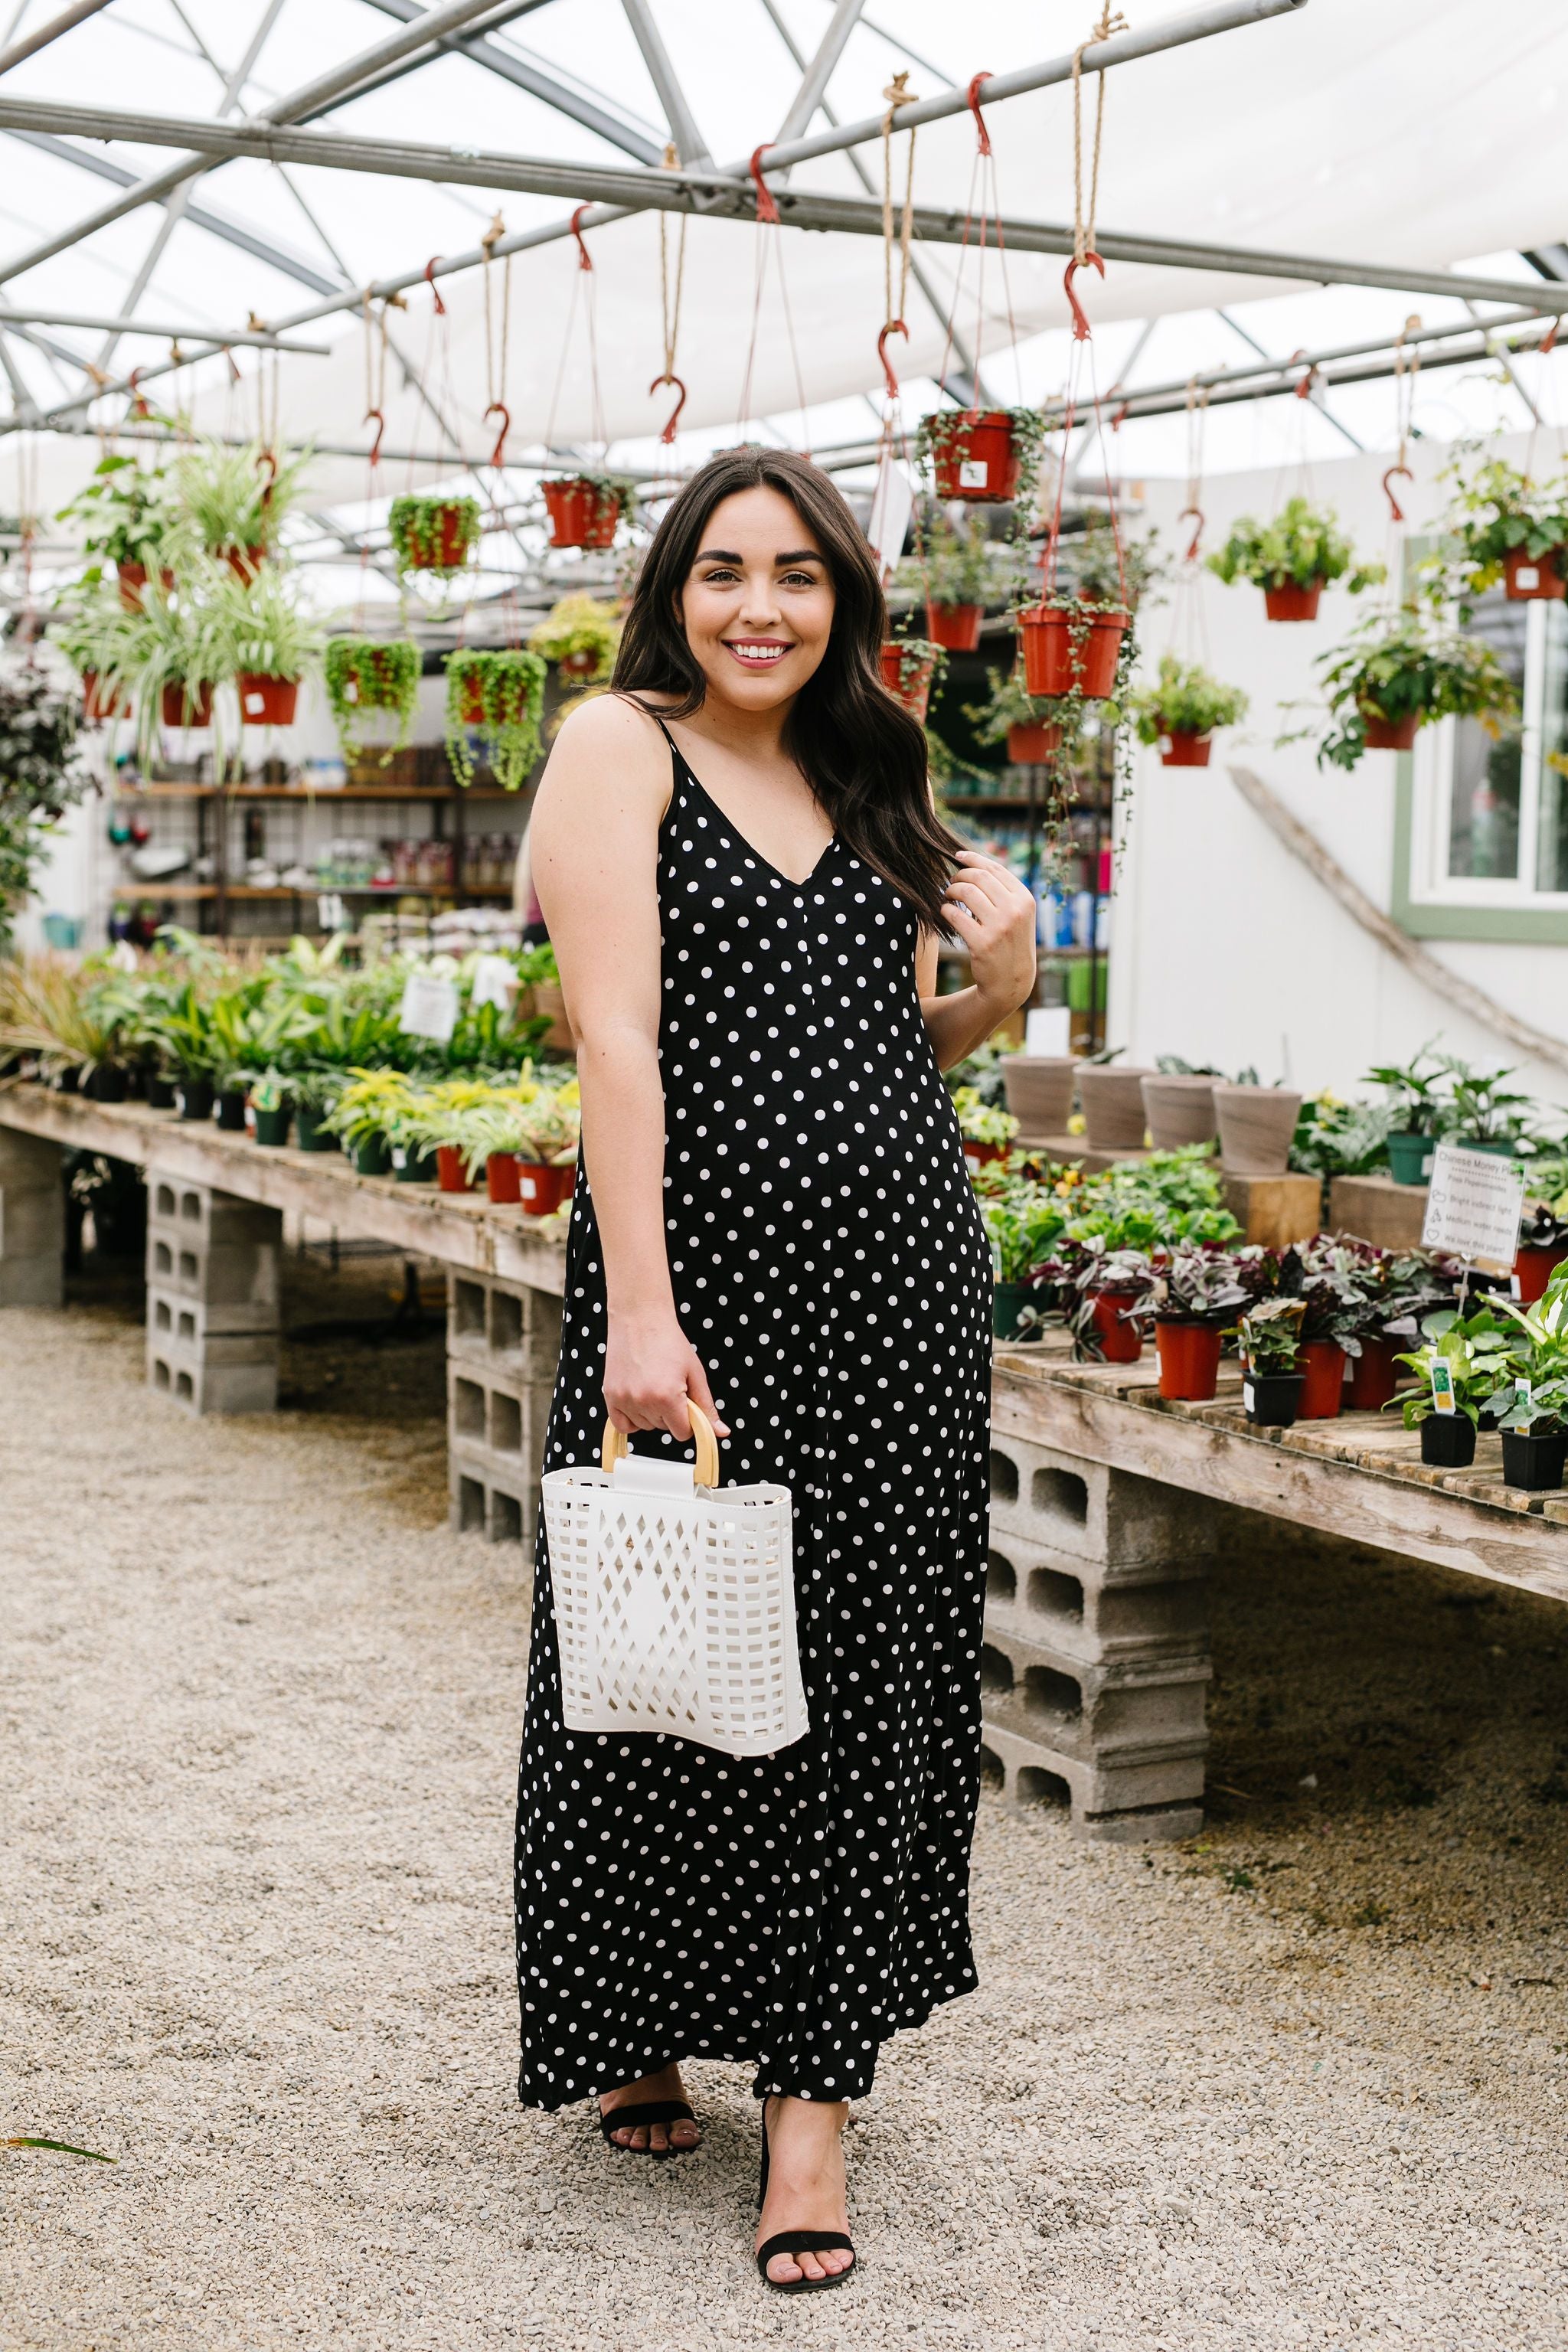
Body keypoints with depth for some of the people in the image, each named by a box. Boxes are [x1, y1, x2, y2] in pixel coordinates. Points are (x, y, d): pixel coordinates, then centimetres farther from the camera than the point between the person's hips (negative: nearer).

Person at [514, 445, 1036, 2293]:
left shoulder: (860, 776, 14)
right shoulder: (622, 745, -3)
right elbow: (617, 1034, -14)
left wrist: (993, 994, 1)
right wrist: (639, 1310, -22)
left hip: (902, 1275, 5)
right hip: (699, 1265, -5)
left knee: (870, 1669, 5)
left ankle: (813, 2088, 16)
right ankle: (634, 2037, 29)